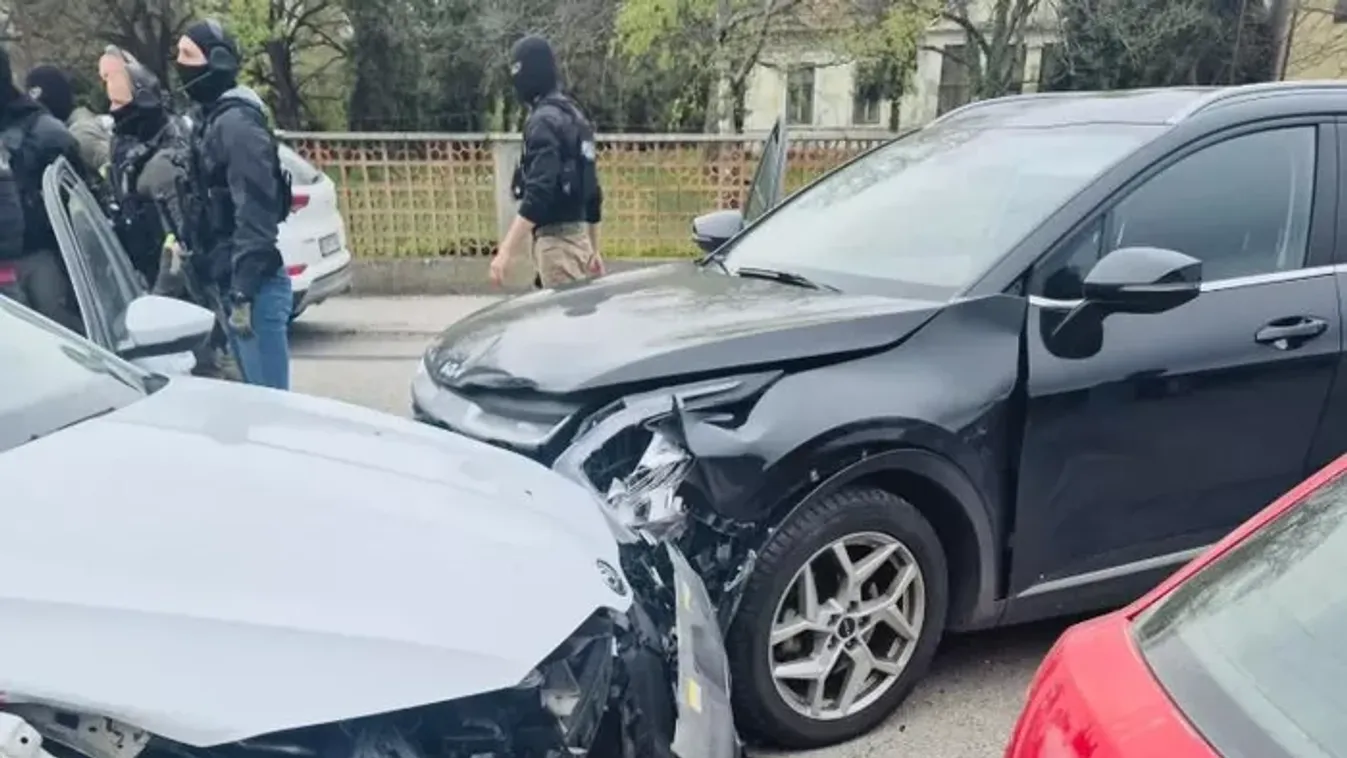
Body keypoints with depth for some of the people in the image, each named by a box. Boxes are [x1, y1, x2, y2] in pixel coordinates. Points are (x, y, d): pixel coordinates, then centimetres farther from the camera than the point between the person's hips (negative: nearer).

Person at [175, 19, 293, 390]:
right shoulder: (207, 118, 16)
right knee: (255, 393, 16)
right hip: (231, 282, 10)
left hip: (255, 287, -10)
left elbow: (255, 212, -20)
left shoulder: (237, 122, -13)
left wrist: (243, 291, -22)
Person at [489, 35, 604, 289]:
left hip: (556, 239, -9)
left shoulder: (544, 121, -14)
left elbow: (538, 194, -25)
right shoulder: (574, 115, 15)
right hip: (577, 235, 9)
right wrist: (593, 249, 23)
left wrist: (505, 251, -27)